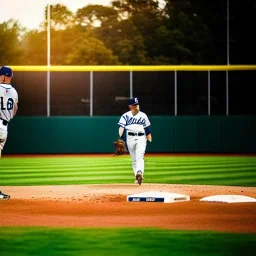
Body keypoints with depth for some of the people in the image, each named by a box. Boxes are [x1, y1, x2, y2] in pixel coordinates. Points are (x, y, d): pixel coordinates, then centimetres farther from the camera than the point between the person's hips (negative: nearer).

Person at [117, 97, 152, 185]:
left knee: (140, 156, -18)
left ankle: (139, 172, -36)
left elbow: (147, 128, 14)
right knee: (134, 159, 4)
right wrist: (120, 137, -23)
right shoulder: (126, 116, 8)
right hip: (130, 138, 0)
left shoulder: (143, 115, 14)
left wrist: (150, 140, 5)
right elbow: (121, 126, -6)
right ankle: (137, 177, 11)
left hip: (141, 138, 0)